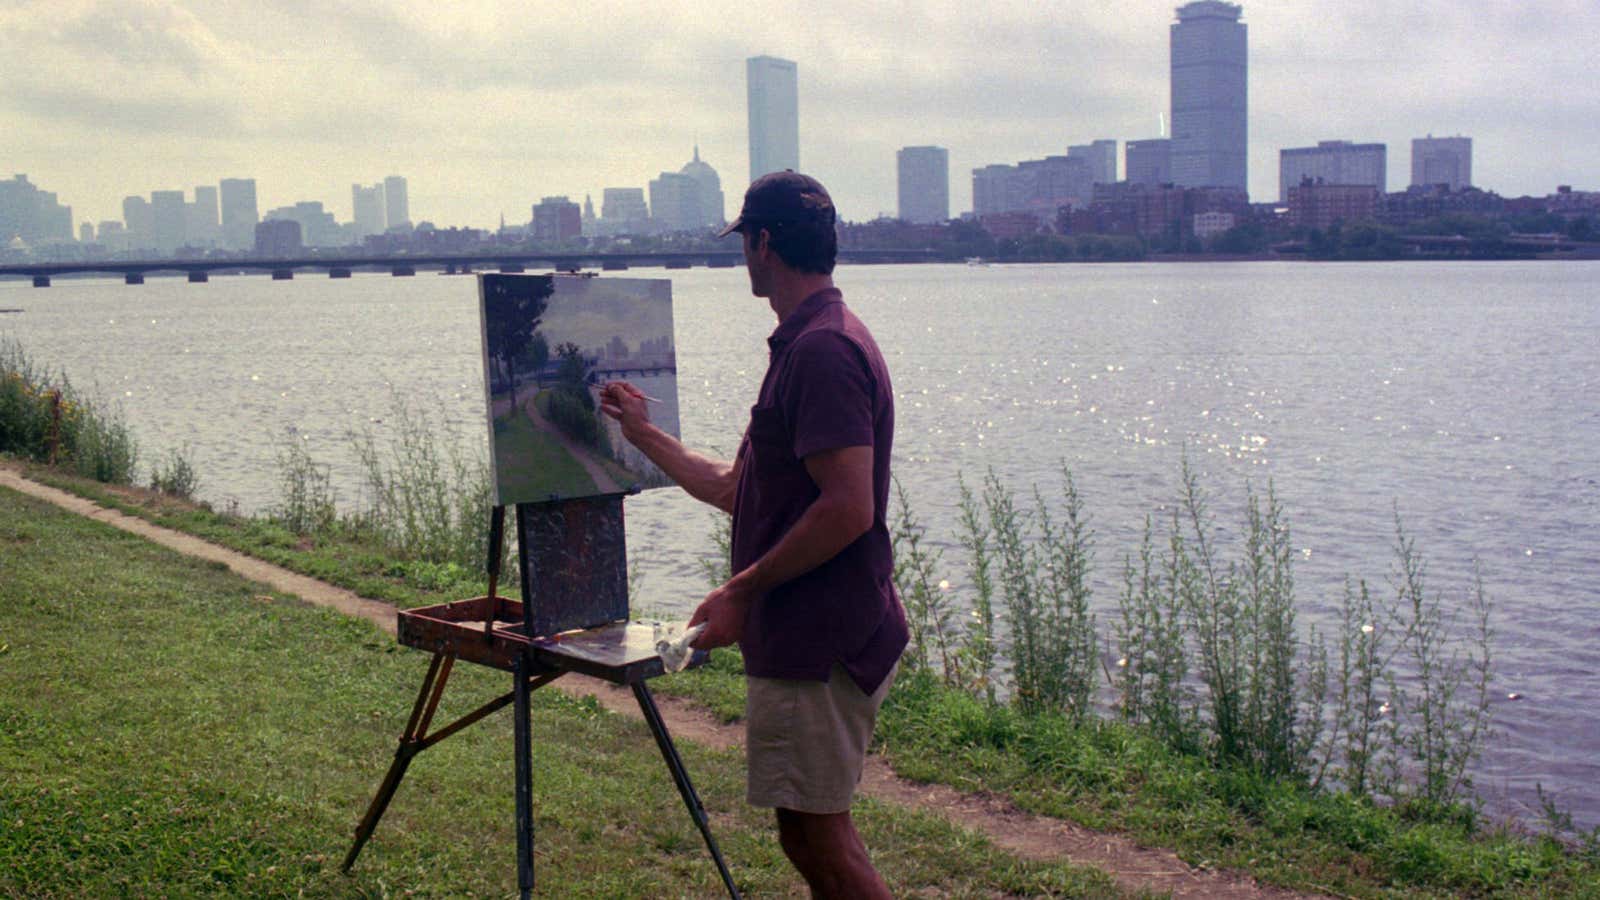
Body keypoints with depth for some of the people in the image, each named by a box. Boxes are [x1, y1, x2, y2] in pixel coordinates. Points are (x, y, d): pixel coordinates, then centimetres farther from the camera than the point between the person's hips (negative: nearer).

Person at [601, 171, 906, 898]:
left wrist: (743, 590, -16)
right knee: (815, 835, 17)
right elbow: (737, 490, 21)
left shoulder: (823, 349, -17)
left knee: (816, 837, -2)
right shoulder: (808, 345, 16)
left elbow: (848, 507, -25)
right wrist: (644, 435, 28)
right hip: (808, 640, 10)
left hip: (818, 646, -10)